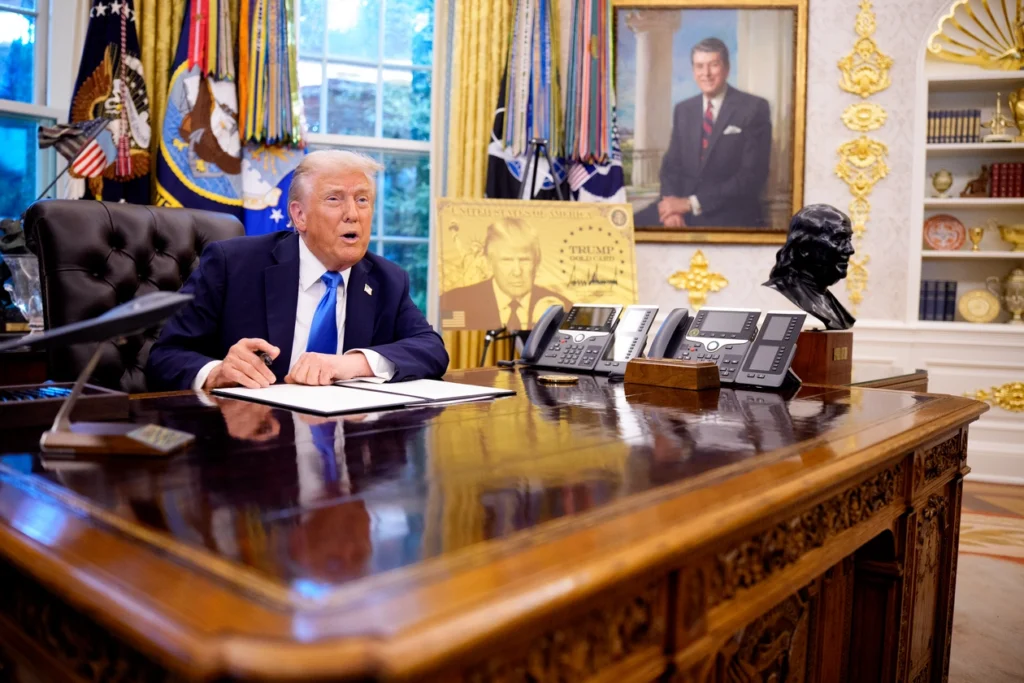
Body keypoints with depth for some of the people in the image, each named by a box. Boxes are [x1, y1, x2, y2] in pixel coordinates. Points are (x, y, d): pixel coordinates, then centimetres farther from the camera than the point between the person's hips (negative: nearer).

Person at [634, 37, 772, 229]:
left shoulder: (754, 108, -3)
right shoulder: (683, 110, 12)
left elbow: (752, 176, -10)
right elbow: (671, 164, 11)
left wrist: (691, 203, -16)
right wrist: (672, 204, -11)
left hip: (729, 217, -5)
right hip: (683, 206, 5)